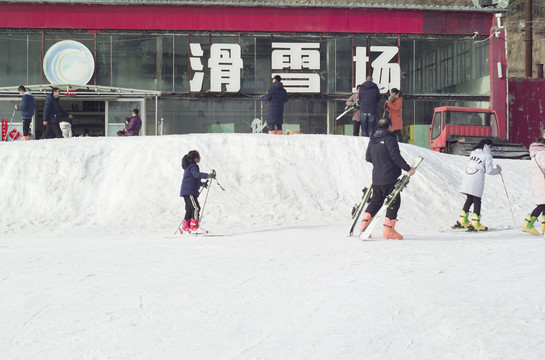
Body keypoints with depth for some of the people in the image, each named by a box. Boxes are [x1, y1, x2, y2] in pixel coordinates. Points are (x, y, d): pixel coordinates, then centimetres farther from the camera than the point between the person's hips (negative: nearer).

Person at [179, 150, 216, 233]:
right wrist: (207, 175, -41)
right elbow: (197, 174, -32)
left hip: (186, 191, 10)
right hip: (189, 192, -10)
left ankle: (185, 227, 22)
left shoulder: (189, 166, 20)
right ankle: (194, 227, -17)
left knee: (190, 209, 16)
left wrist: (201, 183, 30)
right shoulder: (192, 166, -12)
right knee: (196, 208, -14)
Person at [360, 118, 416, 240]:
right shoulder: (389, 139, -13)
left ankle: (364, 224, 9)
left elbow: (368, 157, 18)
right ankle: (388, 230, -2)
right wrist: (408, 169, -13)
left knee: (376, 201, 18)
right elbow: (396, 156, -19)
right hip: (390, 178, -8)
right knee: (394, 202, 0)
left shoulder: (372, 141, 11)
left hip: (376, 179, 8)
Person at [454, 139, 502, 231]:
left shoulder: (473, 152, 16)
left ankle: (463, 221, 19)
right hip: (477, 181, -6)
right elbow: (489, 171, -6)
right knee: (477, 200, 1)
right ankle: (475, 224, -2)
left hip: (467, 178, 6)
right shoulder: (487, 155, -4)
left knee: (469, 199, 17)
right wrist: (498, 170, 11)